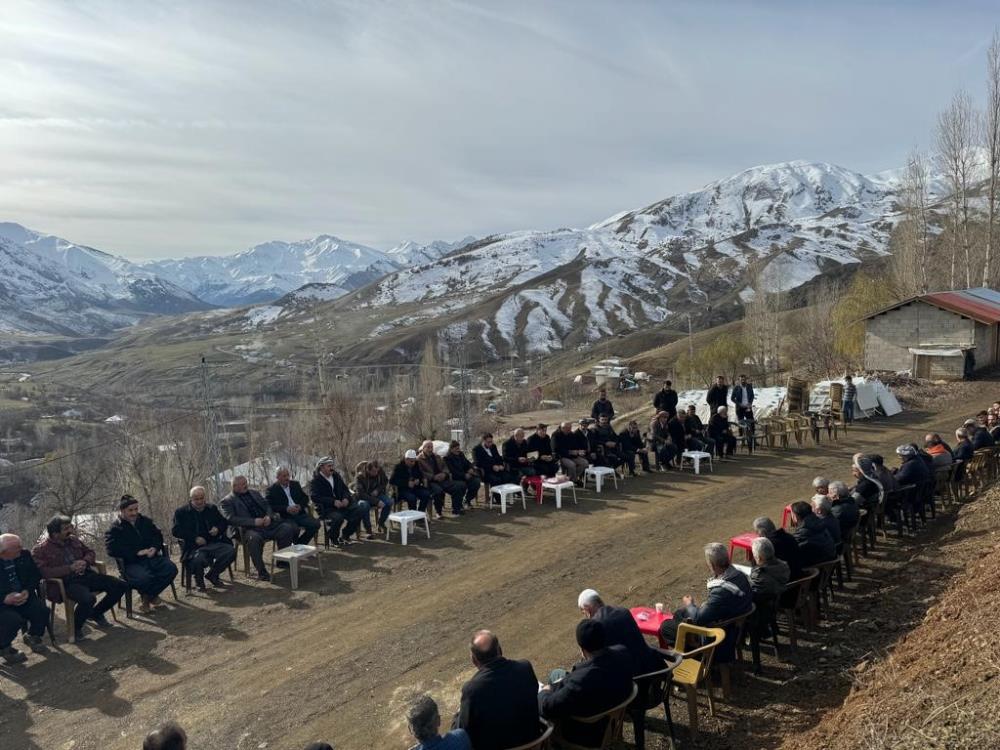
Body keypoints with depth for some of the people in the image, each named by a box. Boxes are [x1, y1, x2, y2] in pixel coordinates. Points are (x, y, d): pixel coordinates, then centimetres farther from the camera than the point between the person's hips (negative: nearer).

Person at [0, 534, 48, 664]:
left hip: (23, 596, 5)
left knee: (42, 611, -17)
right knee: (14, 619, -29)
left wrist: (27, 591, -13)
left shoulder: (24, 555, 1)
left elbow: (35, 575, 4)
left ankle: (33, 637, 15)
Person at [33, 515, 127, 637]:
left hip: (85, 575, 7)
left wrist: (85, 561, -2)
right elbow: (43, 572, -17)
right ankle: (75, 627, -6)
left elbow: (89, 552, 23)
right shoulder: (40, 550, -6)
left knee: (121, 585, -5)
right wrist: (70, 568, -20)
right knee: (88, 599, -38)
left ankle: (96, 613, 18)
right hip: (64, 583, -7)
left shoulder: (73, 539, 14)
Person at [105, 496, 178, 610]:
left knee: (171, 569, -22)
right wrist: (137, 552, -21)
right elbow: (113, 549, -15)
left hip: (152, 557, 5)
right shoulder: (115, 529, -1)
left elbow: (158, 535, 21)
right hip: (132, 563, -5)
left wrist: (155, 548, -3)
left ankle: (148, 596, 0)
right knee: (144, 578, -38)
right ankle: (146, 595, 1)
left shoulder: (146, 521, 16)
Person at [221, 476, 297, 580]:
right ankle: (261, 572, -27)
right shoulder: (227, 501, 3)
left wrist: (269, 516, -4)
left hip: (267, 523, 5)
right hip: (249, 528, -5)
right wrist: (253, 522, -20)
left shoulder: (254, 493, 22)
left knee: (287, 528, -20)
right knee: (254, 538, -39)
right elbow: (231, 519, -11)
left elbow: (267, 505, 21)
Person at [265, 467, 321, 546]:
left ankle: (299, 544, 1)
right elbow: (268, 506, -9)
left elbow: (305, 498, 17)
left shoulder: (295, 484, 17)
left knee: (315, 524, -19)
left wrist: (300, 506, -5)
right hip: (285, 517, -5)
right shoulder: (272, 490, 3)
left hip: (300, 513, 5)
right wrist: (286, 508, -19)